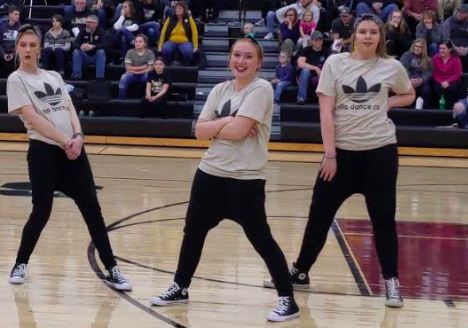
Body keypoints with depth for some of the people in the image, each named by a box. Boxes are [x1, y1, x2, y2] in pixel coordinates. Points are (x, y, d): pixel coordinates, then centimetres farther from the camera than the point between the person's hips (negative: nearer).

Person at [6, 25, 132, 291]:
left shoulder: (55, 76, 16)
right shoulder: (16, 80, -1)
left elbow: (70, 109, 9)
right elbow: (33, 118, -10)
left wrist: (78, 137, -10)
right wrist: (64, 141, -15)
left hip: (74, 149, 5)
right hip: (43, 151, -4)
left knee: (92, 209, 0)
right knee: (41, 211, -3)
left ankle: (112, 270, 4)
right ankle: (21, 264, 19)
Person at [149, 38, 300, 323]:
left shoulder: (261, 89, -10)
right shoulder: (220, 90, 10)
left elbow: (237, 131, -20)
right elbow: (200, 131, 2)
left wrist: (215, 127, -3)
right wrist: (226, 121, -12)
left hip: (246, 178, -7)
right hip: (210, 172, 7)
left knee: (260, 237, -5)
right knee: (193, 230, 15)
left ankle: (288, 300, 3)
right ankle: (180, 288, 32)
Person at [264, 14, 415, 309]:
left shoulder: (392, 67, 1)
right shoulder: (335, 63, -2)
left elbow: (409, 95, 19)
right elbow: (326, 110, -5)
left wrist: (387, 104, -2)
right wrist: (330, 154, -10)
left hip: (380, 150, 0)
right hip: (342, 150, 0)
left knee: (383, 217, 2)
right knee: (320, 213, 8)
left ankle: (392, 281, 12)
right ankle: (300, 272, 23)